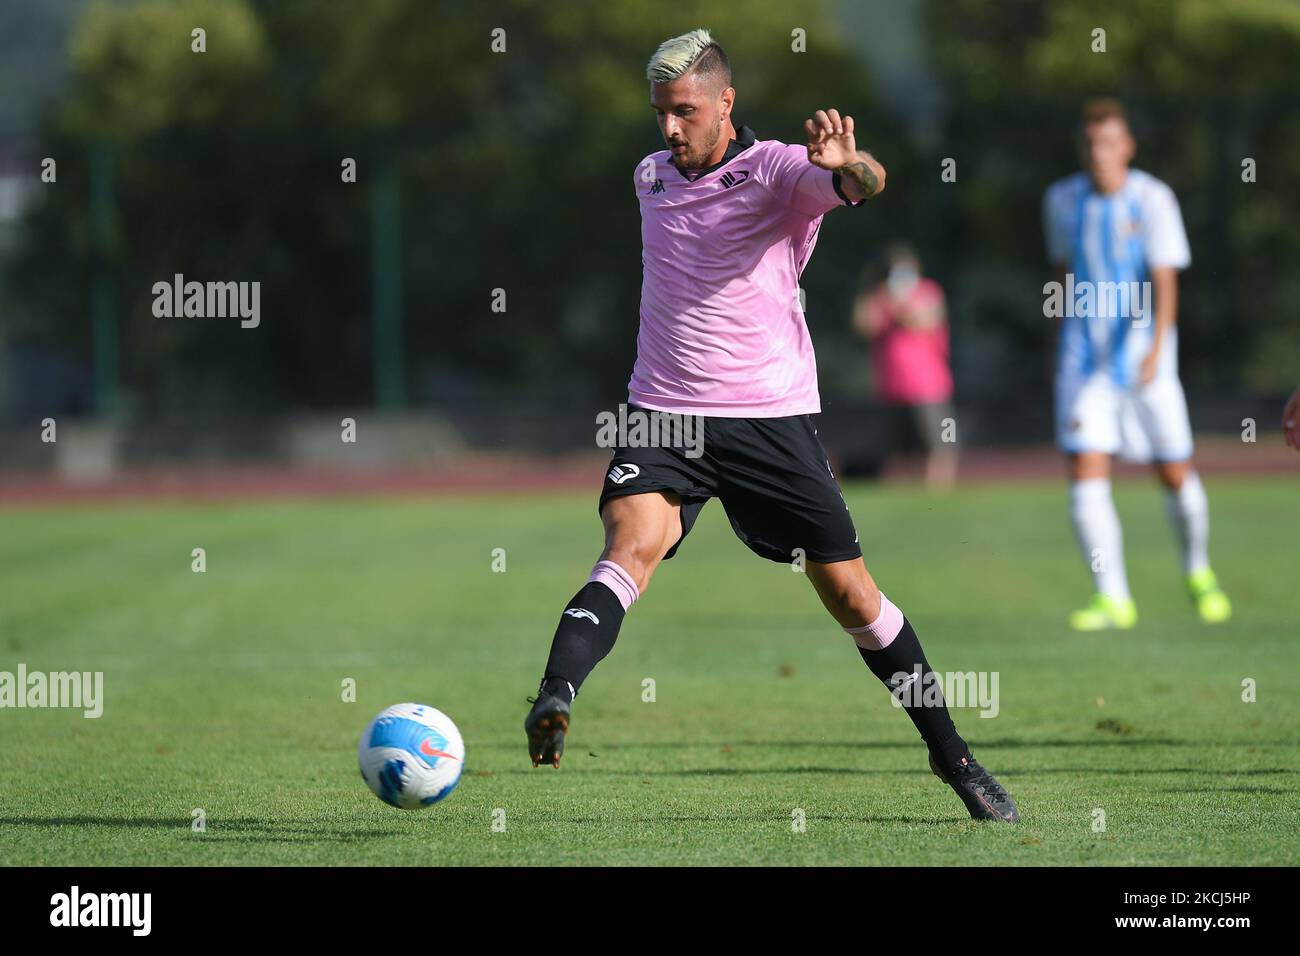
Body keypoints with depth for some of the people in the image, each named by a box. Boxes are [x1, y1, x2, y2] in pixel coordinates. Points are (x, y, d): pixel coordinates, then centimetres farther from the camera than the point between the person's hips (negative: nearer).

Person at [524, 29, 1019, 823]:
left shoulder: (775, 170, -8)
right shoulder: (651, 178, 10)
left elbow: (865, 185, -30)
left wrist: (848, 164, -54)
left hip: (772, 419, -3)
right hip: (663, 414, 3)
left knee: (851, 593, 3)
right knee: (630, 548, -25)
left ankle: (951, 755, 17)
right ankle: (555, 703, -42)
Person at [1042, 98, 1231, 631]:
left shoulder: (1153, 200, -10)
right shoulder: (1062, 201, 2)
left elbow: (1164, 283, -18)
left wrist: (1156, 347, -32)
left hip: (1143, 350, -2)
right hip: (1084, 355, 2)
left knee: (1175, 474, 4)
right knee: (1085, 474, -13)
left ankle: (1197, 572, 32)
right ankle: (1113, 599, -10)